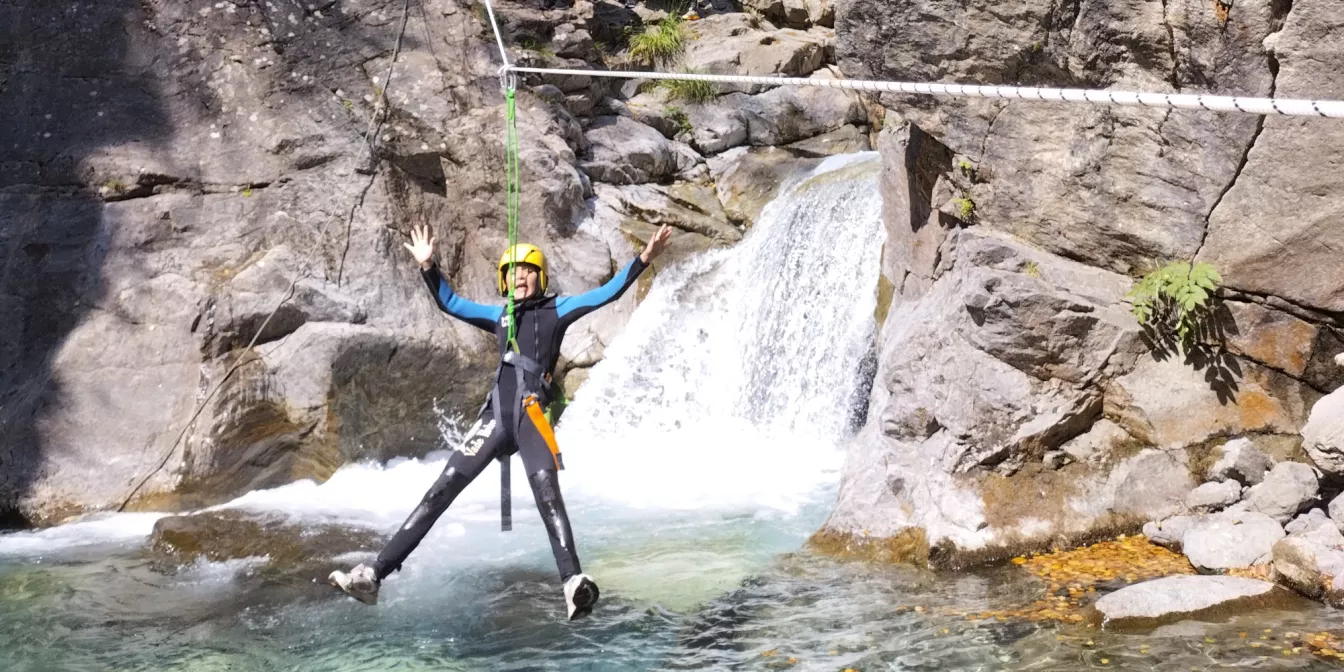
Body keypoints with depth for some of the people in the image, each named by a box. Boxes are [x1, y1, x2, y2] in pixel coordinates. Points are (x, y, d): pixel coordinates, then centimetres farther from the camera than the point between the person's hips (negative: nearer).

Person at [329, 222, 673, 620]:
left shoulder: (556, 310, 15)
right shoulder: (500, 316, 26)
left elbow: (609, 292, 9)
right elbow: (450, 304, 33)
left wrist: (644, 259, 1)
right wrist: (428, 268, 24)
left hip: (532, 415, -4)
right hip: (497, 416, 4)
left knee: (547, 495, -26)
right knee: (440, 493, -2)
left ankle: (573, 583, -40)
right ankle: (373, 575, -6)